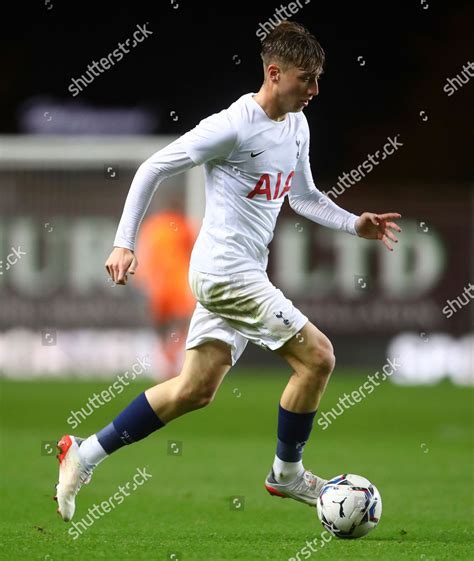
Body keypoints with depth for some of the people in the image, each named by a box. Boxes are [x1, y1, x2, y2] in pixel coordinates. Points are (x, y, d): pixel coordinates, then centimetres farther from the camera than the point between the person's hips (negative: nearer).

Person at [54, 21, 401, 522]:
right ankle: (287, 474, 9)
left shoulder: (297, 127, 10)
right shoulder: (234, 126, -17)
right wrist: (124, 243, -14)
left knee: (195, 389, 11)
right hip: (226, 270, -9)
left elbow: (303, 197, 24)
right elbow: (153, 168, -12)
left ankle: (87, 453, 16)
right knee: (317, 356, -9)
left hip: (242, 275, 9)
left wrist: (355, 224, 9)